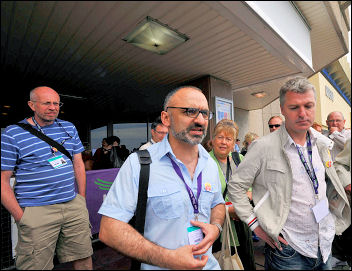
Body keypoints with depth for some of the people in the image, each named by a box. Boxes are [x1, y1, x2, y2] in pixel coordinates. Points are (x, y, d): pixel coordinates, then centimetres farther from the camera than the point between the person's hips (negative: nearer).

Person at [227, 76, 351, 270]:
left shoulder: (320, 144, 1)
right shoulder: (264, 147, -21)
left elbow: (329, 184, 18)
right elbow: (236, 186, -16)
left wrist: (333, 220, 11)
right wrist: (255, 224, -16)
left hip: (326, 244, 6)